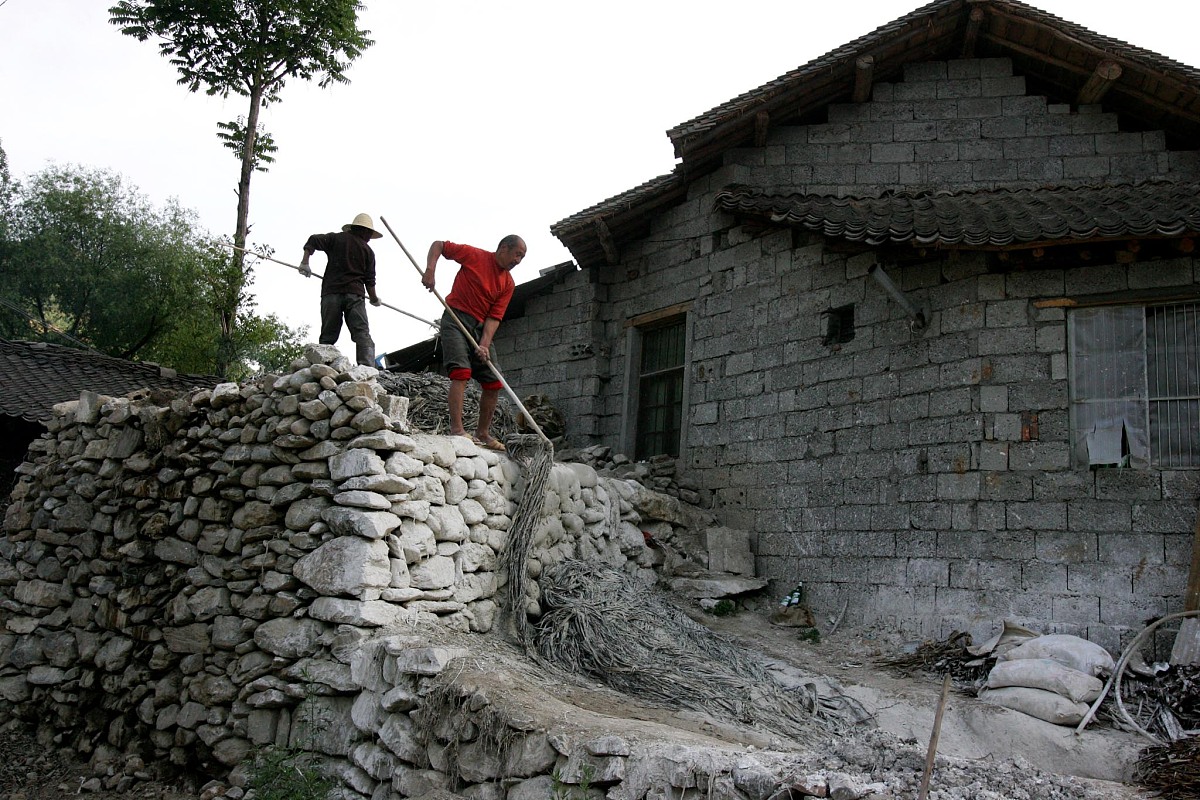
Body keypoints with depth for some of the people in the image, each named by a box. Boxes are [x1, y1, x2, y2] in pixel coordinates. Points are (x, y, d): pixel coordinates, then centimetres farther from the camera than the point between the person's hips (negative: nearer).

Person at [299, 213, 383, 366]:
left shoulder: (336, 238, 15)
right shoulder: (368, 251, 12)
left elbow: (313, 240, 0)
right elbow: (369, 280, 9)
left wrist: (305, 262, 2)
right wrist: (374, 299, 22)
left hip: (331, 292, 1)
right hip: (355, 294, -1)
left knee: (327, 336, 4)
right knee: (363, 335, -6)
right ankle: (368, 369, -21)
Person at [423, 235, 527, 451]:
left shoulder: (508, 284, 7)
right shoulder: (474, 255, -5)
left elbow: (494, 317, 0)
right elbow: (439, 245, 0)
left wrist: (484, 345, -14)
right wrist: (430, 269, -17)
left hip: (481, 328, 6)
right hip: (456, 319, -6)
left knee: (494, 382, 4)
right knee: (461, 372, -23)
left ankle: (483, 433, 16)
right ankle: (456, 430, -26)